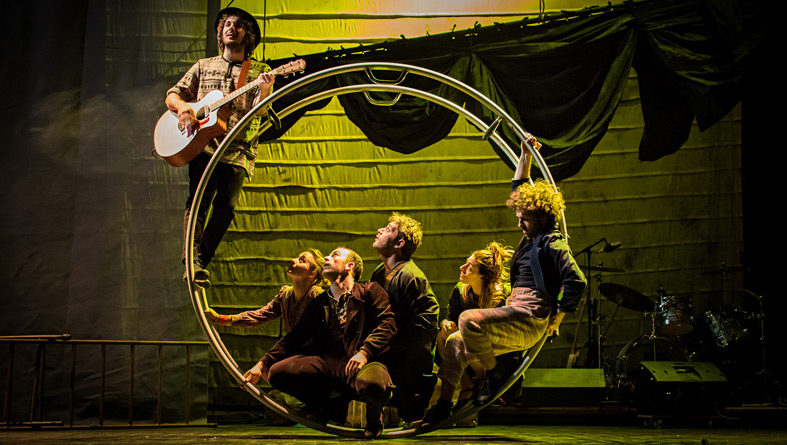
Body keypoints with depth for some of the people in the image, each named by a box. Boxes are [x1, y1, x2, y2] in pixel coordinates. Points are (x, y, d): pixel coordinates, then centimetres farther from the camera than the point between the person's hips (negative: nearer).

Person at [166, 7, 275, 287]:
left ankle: (203, 261, -3)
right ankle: (193, 261, -25)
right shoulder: (204, 66, 19)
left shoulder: (259, 71, 14)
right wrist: (183, 107, -5)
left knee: (226, 203, -12)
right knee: (199, 199, -16)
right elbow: (172, 95, 19)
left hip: (238, 147, 0)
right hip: (203, 144, 0)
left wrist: (263, 91, -22)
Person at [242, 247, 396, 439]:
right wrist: (262, 365, 12)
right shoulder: (319, 302, 25)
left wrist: (364, 352, -20)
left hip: (361, 362, -5)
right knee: (277, 372, -19)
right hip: (328, 361, 5)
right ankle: (332, 403, 5)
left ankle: (374, 416, 0)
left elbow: (388, 323, -3)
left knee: (374, 385, -42)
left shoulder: (370, 291, 11)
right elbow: (294, 337, 23)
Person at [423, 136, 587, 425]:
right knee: (455, 343, 5)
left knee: (469, 320, -29)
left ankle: (492, 374, -9)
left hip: (530, 319, -10)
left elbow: (577, 282, -18)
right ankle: (442, 406, 4)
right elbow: (519, 189, 28)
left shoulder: (553, 243, -7)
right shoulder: (530, 238, 19)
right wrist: (525, 154, 26)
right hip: (515, 315, 10)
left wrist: (556, 320, -14)